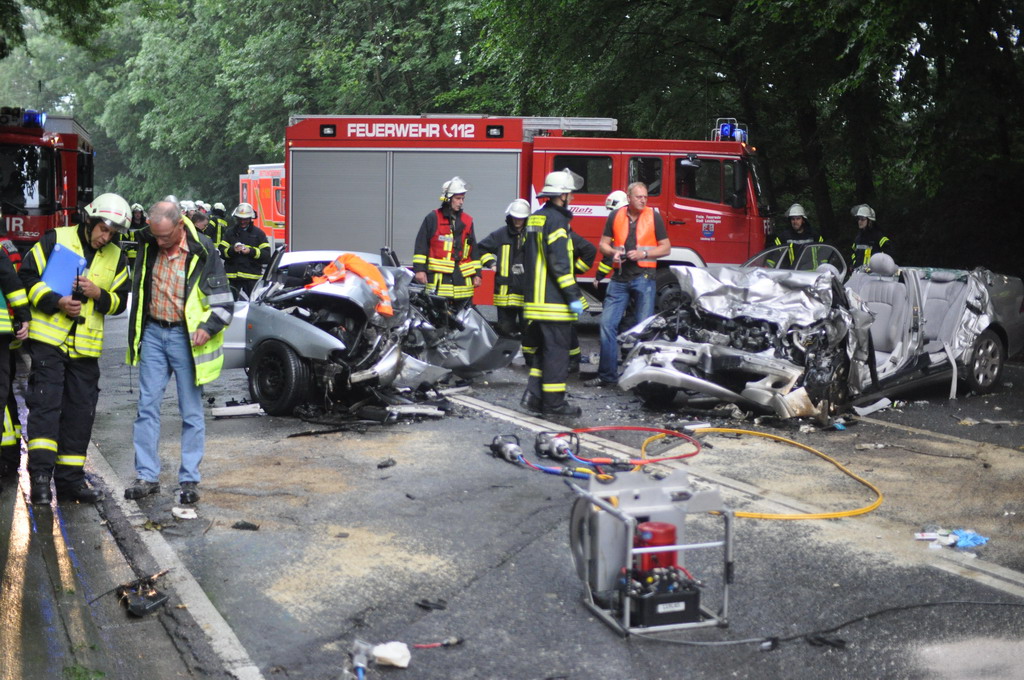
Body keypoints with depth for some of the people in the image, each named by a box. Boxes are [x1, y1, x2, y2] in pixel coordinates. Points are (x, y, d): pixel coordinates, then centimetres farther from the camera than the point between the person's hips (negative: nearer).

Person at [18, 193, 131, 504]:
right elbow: (27, 276, -3)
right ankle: (40, 474, -13)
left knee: (80, 412, 7)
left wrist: (98, 294, -10)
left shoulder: (116, 258, 11)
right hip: (49, 338, -4)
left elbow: (120, 301, 11)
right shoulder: (55, 240, -1)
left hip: (86, 347, 5)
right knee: (46, 403, -12)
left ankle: (70, 478, 15)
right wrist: (56, 301, -17)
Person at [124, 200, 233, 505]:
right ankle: (147, 476, 13)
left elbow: (224, 300, -6)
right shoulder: (148, 243, 2)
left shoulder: (202, 251, -11)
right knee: (147, 406, 5)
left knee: (191, 412, 3)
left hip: (185, 337, -4)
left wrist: (209, 327, -19)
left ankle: (189, 480, 10)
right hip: (152, 333, 4)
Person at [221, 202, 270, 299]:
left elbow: (267, 255, -3)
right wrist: (232, 250, -15)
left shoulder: (258, 233, 6)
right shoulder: (230, 232, 13)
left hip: (252, 279, -2)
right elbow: (221, 252, 5)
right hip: (232, 277, 2)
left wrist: (251, 251, -17)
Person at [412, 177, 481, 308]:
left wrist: (477, 273, 14)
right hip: (439, 279, -4)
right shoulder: (433, 218, 2)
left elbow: (473, 249, 19)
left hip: (463, 277, 5)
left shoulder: (467, 221, 16)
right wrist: (419, 269, -7)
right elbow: (421, 244, 0)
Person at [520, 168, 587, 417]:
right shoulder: (556, 220, -14)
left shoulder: (534, 219, 16)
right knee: (557, 349, -4)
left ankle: (533, 395, 14)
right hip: (554, 301, -10)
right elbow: (559, 262, -20)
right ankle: (554, 402, 0)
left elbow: (527, 257, 22)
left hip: (535, 298, 10)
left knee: (543, 348, 16)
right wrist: (573, 296, -19)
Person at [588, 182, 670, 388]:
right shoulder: (615, 216, 8)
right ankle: (607, 375, 7)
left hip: (644, 276, -3)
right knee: (607, 323, -1)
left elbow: (665, 247, 3)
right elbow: (603, 244, 13)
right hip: (620, 277, 3)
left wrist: (643, 253, -12)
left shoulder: (654, 217, 2)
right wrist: (613, 252, -9)